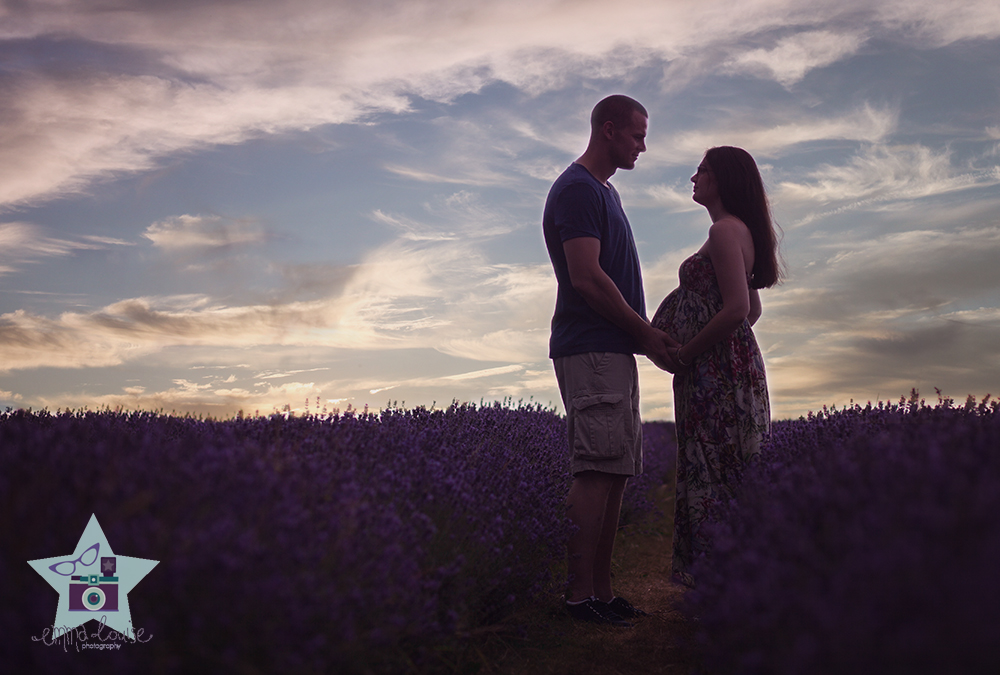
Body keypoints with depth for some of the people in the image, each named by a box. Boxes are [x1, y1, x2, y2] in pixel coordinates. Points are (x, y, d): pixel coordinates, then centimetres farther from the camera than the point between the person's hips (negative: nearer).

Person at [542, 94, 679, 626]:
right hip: (591, 349, -10)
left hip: (614, 349, 10)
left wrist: (646, 334, 14)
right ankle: (580, 595, -6)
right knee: (596, 471, -11)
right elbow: (586, 277, -18)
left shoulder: (604, 191, 23)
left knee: (615, 472, 8)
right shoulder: (577, 189, -9)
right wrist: (646, 332, -11)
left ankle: (602, 589, 13)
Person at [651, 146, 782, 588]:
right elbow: (752, 310, 23)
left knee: (714, 470, -7)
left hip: (716, 370, -10)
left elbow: (736, 308, -22)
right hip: (732, 365, 10)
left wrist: (685, 352, -13)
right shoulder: (742, 231, 19)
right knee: (733, 471, 11)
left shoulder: (725, 230, -12)